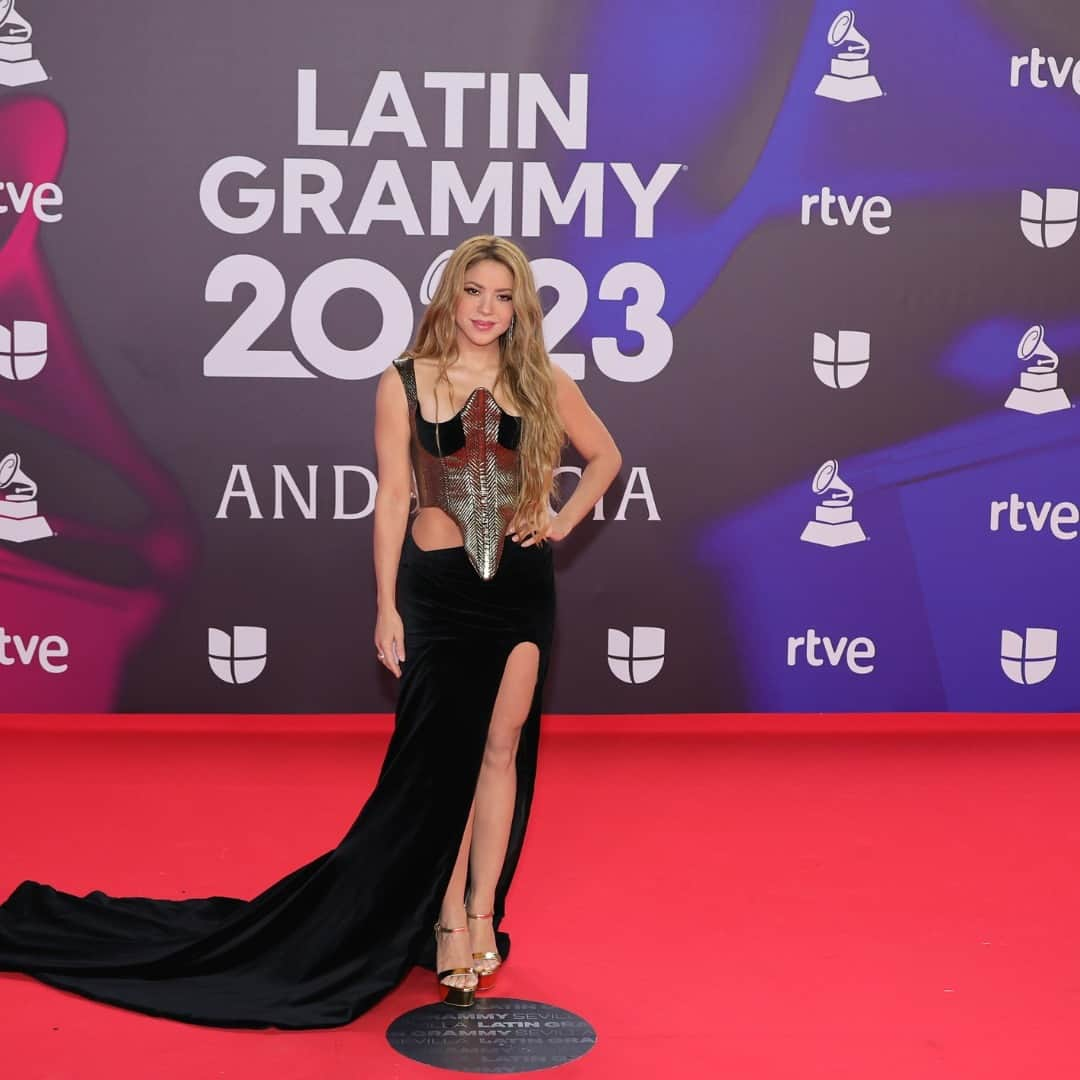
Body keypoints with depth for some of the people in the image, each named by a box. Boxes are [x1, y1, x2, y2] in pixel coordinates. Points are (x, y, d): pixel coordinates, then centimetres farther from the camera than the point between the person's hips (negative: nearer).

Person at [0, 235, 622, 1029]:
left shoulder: (543, 382, 2)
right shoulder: (404, 383, -2)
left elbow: (605, 456, 16)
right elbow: (391, 498, -2)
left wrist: (563, 521, 3)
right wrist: (387, 607, -5)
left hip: (522, 585, 2)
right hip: (438, 585, -2)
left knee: (501, 750, 6)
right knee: (444, 755, -1)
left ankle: (480, 915, 17)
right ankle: (448, 925, 11)